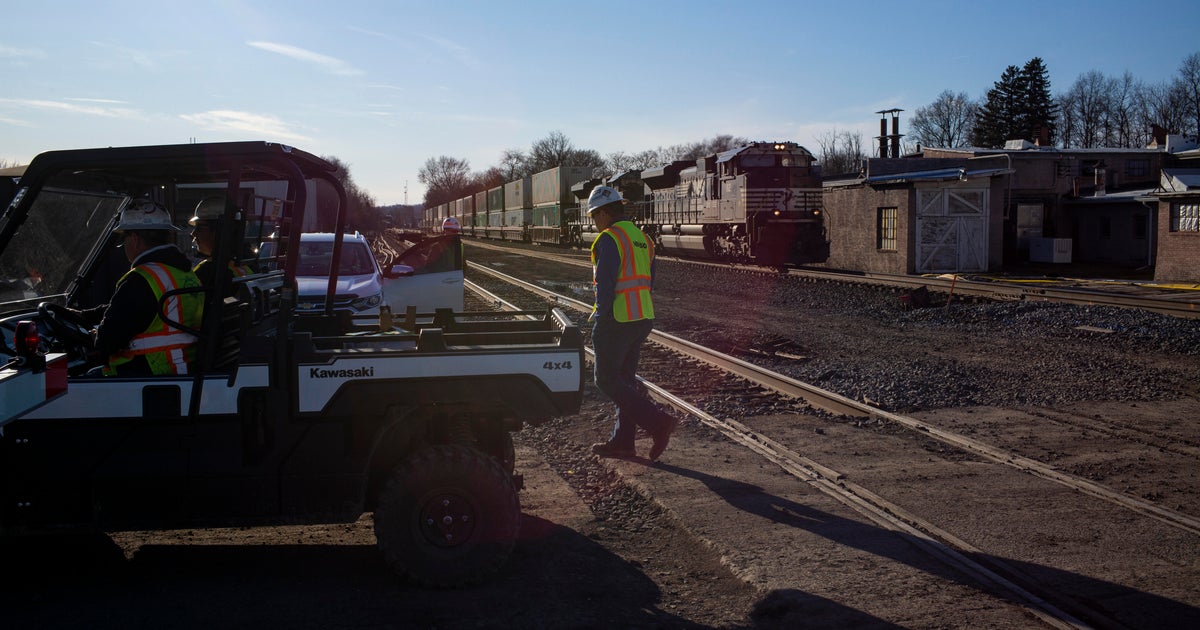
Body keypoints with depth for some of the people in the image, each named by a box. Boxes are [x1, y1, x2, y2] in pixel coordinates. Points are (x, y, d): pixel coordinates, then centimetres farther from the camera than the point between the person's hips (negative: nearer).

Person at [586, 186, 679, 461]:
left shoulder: (609, 239, -13)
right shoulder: (642, 237, 15)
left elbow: (605, 285, -19)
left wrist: (599, 322, -14)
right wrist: (640, 318, 20)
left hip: (618, 320, -9)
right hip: (643, 318, 9)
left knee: (607, 381, -1)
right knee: (625, 379, 15)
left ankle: (659, 422, -10)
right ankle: (622, 441, 19)